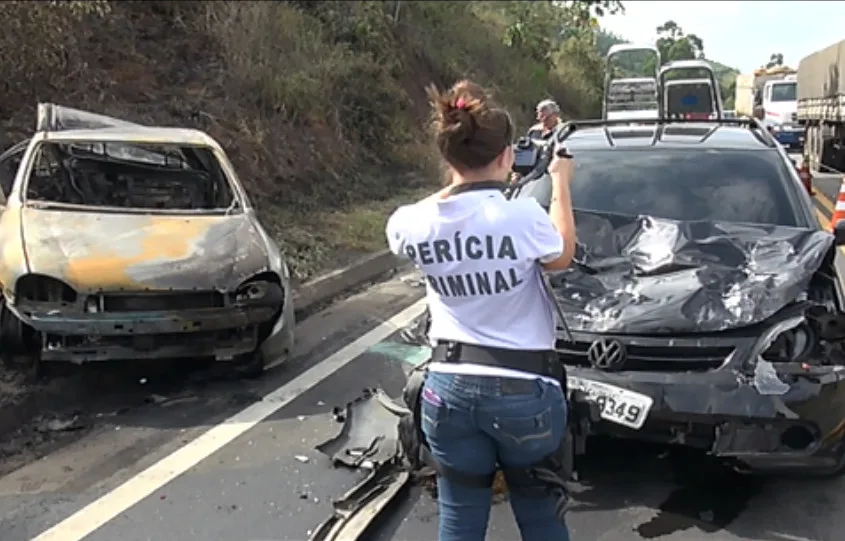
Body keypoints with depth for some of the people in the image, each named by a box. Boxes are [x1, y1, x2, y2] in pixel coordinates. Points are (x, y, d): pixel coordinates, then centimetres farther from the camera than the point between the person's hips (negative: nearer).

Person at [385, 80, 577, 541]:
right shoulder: (523, 216, -18)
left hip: (448, 387, 3)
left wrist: (481, 187, 20)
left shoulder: (411, 224, -7)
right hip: (524, 390, -2)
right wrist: (560, 182, 14)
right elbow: (562, 257, 4)